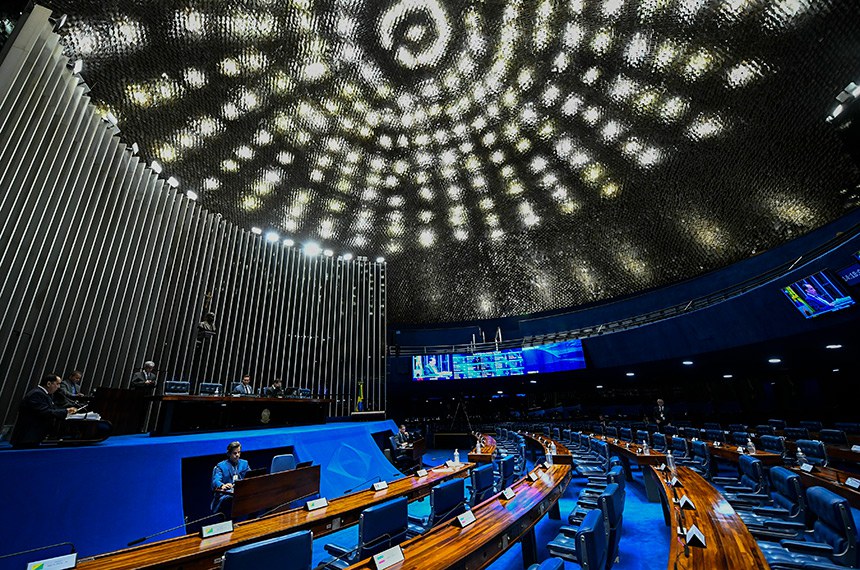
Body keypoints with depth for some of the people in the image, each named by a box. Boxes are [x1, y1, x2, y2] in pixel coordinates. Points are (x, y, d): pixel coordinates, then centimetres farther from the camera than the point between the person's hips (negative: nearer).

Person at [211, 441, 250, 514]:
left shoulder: (244, 463, 17)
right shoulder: (221, 466, 6)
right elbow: (216, 481, -9)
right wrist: (222, 486, -33)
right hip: (225, 494, -3)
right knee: (229, 499, -37)